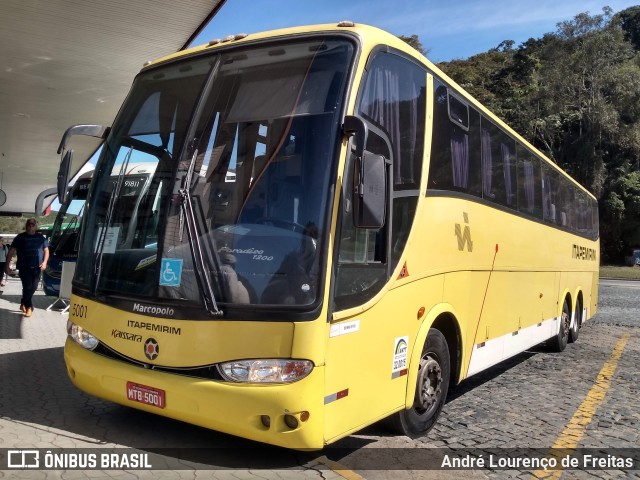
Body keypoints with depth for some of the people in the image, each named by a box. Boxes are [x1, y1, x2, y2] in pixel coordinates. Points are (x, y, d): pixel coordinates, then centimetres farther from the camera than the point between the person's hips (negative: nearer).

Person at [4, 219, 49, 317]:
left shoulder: (41, 237, 8)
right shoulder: (20, 237, 1)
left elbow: (46, 250, 12)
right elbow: (11, 251, 2)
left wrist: (44, 262, -4)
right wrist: (7, 265, -4)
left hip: (36, 267, 3)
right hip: (24, 267, -3)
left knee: (33, 288, 7)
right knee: (27, 287, -8)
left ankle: (23, 304, 27)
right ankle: (29, 307, 4)